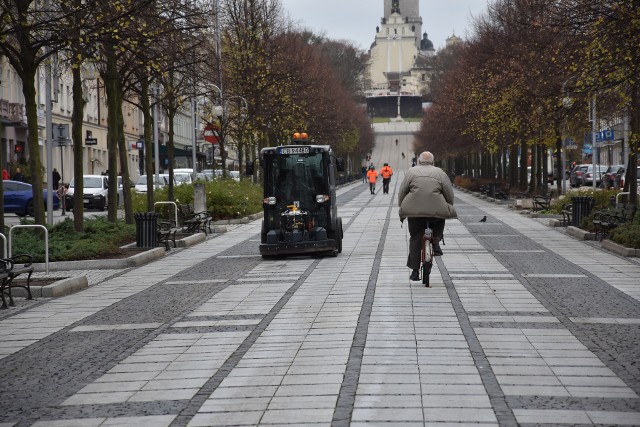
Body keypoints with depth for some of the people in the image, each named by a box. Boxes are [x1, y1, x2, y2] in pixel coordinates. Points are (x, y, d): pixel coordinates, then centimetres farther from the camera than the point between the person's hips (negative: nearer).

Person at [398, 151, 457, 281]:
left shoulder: (411, 171, 13)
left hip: (414, 209, 0)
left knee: (415, 239, 9)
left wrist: (401, 208, 18)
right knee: (440, 218, 32)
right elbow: (449, 194, 9)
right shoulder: (440, 172, 13)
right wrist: (449, 209, 22)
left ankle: (415, 270, 7)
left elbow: (401, 192, 8)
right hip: (437, 209, 0)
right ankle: (435, 243, 14)